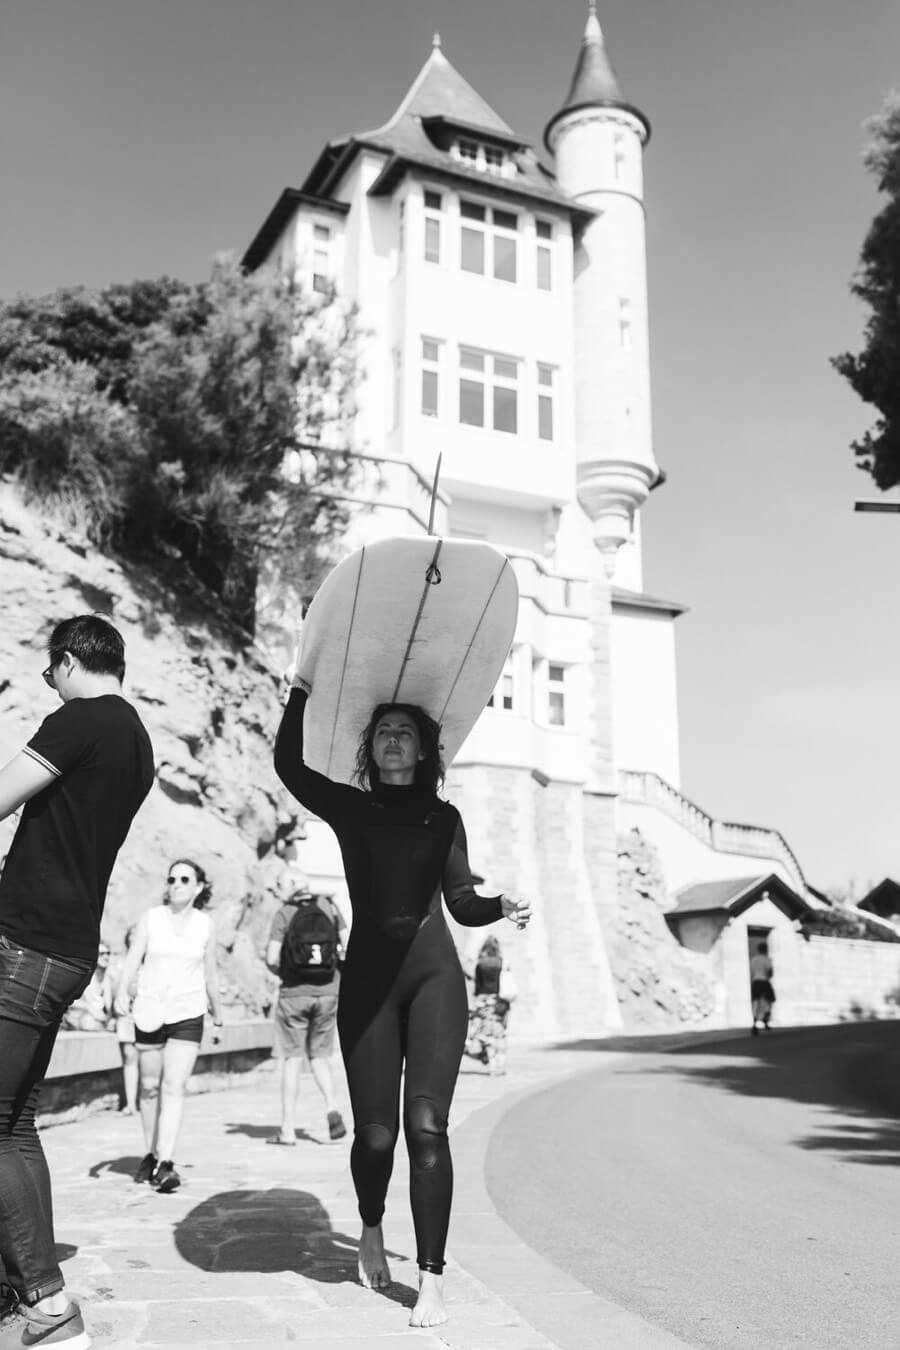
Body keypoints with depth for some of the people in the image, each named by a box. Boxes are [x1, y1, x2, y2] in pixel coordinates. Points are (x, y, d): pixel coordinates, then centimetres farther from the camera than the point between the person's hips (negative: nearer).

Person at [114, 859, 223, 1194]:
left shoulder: (205, 924, 3)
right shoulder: (150, 918, 0)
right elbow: (133, 958, -5)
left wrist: (217, 1013, 23)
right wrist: (122, 992, -22)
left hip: (188, 1015, -1)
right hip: (150, 1012, 1)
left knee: (174, 1087, -12)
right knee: (149, 1087, 10)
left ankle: (165, 1164, -15)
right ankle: (150, 1154, 29)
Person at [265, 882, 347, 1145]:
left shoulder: (284, 913, -5)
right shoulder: (329, 907, 4)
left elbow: (271, 958, -11)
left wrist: (282, 973, 8)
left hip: (294, 993, -3)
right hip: (328, 992, 3)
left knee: (292, 1059, 6)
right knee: (318, 1057, 17)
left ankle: (288, 1129, 8)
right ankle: (331, 1107, -6)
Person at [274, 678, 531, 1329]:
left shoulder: (442, 817, 12)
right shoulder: (350, 808, 10)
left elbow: (462, 902, 11)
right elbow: (290, 765, -3)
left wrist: (503, 906, -8)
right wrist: (302, 691, -4)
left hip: (433, 974, 0)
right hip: (368, 978, 0)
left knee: (427, 1124, -12)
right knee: (376, 1133, 0)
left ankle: (432, 1279, -5)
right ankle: (371, 1230, 32)